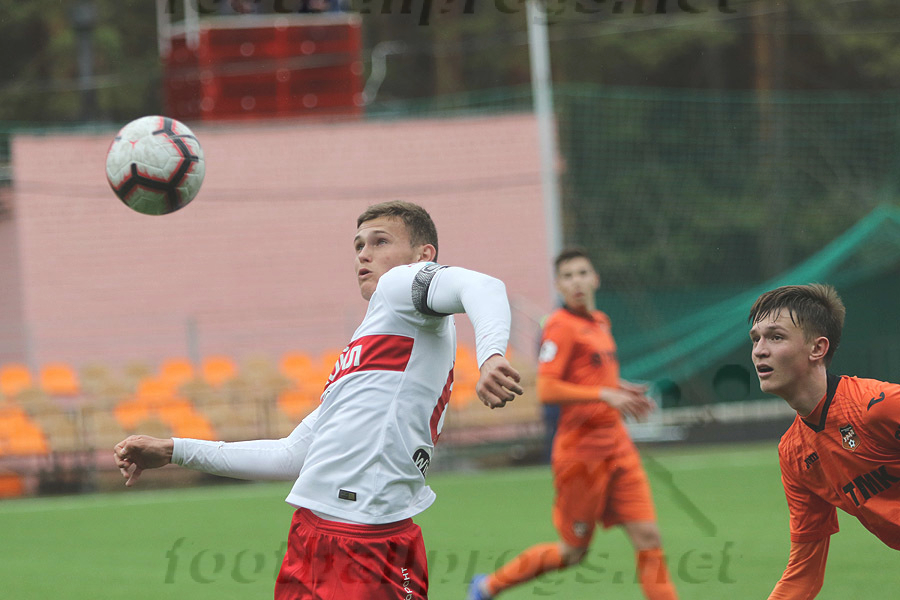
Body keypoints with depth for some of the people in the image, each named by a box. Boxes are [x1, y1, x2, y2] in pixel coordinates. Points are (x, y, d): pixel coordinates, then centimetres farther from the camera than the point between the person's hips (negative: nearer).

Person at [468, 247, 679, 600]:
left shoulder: (600, 322, 13)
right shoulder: (561, 326, -13)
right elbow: (546, 390, -22)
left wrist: (621, 388, 11)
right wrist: (606, 394, -23)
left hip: (617, 448, 7)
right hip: (581, 451, -7)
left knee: (648, 538, -2)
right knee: (574, 551, 5)